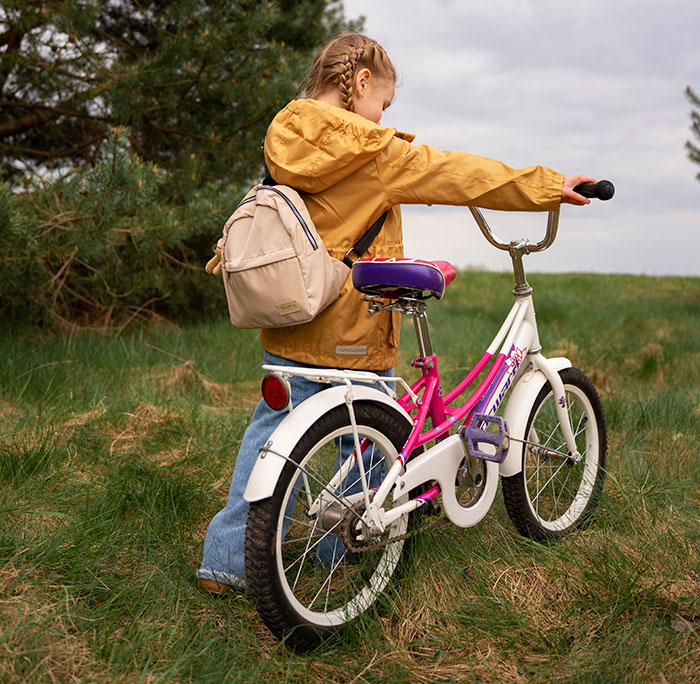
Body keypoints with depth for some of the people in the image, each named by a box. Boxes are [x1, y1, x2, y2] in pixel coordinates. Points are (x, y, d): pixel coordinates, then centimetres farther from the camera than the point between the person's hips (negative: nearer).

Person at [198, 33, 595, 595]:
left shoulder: (284, 145, 5)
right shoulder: (372, 150, -13)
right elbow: (459, 176, -10)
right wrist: (550, 187, -3)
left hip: (286, 325, 7)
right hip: (352, 335, -6)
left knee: (273, 428, 12)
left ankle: (227, 560, 14)